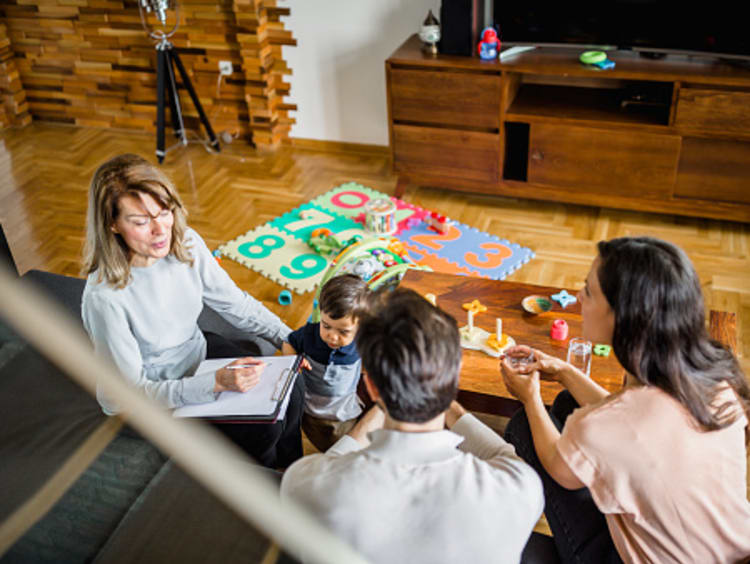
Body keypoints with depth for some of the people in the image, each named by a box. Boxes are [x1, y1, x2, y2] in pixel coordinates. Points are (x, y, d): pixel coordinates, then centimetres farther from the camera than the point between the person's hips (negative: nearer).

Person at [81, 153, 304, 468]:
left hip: (197, 352, 6)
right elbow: (132, 391, -26)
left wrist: (286, 337, -12)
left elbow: (234, 303, -1)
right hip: (150, 399, -5)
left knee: (292, 393, -6)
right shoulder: (104, 297, -34)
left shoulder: (187, 244, -16)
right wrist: (216, 383, -35)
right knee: (263, 428, -14)